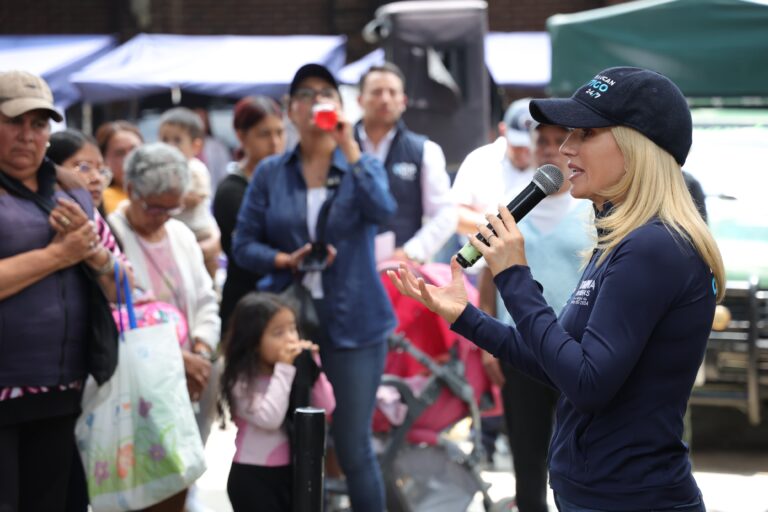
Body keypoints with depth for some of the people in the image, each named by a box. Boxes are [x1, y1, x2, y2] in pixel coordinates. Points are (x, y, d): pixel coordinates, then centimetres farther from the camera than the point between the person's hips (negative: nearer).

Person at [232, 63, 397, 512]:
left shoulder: (363, 167, 4)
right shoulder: (270, 173, 7)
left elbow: (382, 211, -17)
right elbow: (244, 244, 6)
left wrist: (349, 147, -19)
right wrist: (285, 261, -12)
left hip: (353, 323, -1)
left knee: (354, 446, -1)